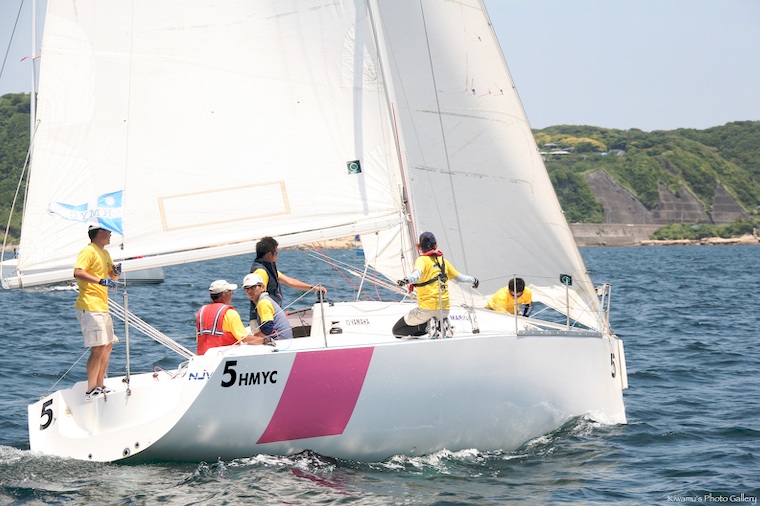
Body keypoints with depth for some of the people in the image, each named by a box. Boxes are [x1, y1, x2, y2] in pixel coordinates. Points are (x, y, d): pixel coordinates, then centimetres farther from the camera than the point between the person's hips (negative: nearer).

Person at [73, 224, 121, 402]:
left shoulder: (104, 253, 19)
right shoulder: (88, 251, -11)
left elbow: (113, 276, 29)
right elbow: (78, 272, -25)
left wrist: (117, 269, 6)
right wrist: (101, 281, -30)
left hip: (102, 307, 10)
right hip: (89, 307, -10)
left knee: (107, 346, 14)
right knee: (98, 348, -13)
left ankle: (100, 387, 22)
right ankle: (91, 391, -11)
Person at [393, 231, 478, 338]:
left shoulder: (422, 260, -4)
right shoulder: (443, 261, 12)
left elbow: (417, 273, -27)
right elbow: (459, 278, 23)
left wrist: (406, 280, -47)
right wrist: (473, 280, 43)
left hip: (427, 308, -5)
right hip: (445, 310, 5)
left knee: (397, 330, 7)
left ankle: (425, 327, -12)